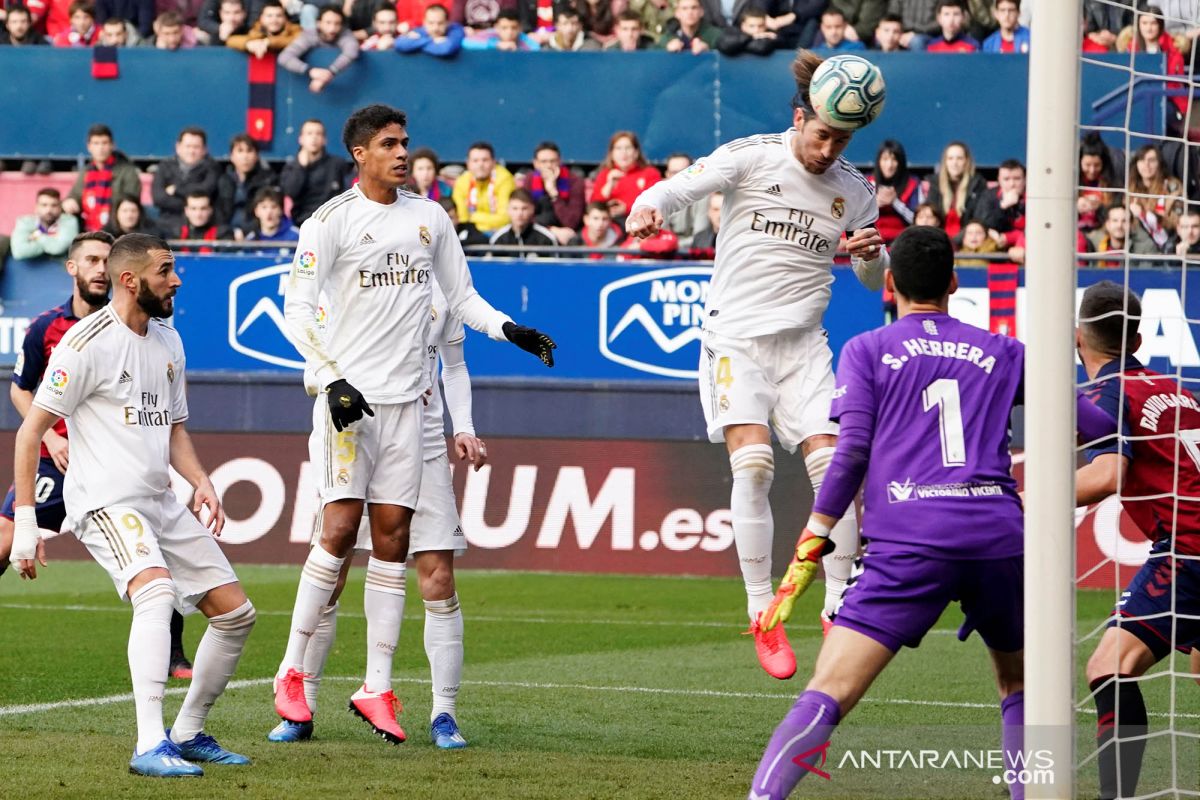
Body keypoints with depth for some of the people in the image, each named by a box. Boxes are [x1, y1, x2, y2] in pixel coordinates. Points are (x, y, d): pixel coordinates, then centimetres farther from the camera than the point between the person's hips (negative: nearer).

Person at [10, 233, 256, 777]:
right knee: (157, 591, -32)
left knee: (235, 613, 6)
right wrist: (25, 519, -14)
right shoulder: (89, 343, -12)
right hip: (106, 503, -9)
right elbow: (30, 431, -10)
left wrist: (201, 482, 6)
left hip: (161, 503, 9)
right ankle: (150, 747, -37)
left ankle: (189, 733, 21)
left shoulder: (168, 341, 13)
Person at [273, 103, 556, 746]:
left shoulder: (430, 218, 12)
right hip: (349, 396, -5)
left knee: (392, 538, 2)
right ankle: (291, 673, 0)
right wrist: (332, 380, -17)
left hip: (407, 400, 5)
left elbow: (460, 296, 20)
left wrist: (509, 330, 3)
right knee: (340, 529, -11)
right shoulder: (332, 221, -4)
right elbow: (296, 308, -7)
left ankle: (377, 690, 4)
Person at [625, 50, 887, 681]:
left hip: (803, 344, 3)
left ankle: (838, 608, 1)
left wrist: (872, 255, -7)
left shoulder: (855, 191, 7)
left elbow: (874, 281, 17)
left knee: (834, 465, -10)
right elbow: (682, 186, -15)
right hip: (736, 337, -3)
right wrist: (647, 208, -37)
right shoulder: (751, 157, -4)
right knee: (753, 462, -18)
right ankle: (762, 616, -12)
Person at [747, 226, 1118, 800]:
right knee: (1020, 683, 27)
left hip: (909, 543, -3)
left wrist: (810, 549, 5)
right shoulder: (1001, 353, 20)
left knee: (826, 697, -12)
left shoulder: (865, 350, 13)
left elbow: (852, 452, 1)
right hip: (999, 533, 3)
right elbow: (1097, 424, 20)